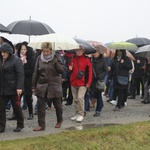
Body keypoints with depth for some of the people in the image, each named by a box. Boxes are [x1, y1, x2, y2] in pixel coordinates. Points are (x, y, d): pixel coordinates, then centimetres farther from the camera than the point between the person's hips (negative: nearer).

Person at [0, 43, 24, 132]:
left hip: (13, 89, -6)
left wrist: (19, 87, -23)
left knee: (16, 107, 6)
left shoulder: (16, 60, -8)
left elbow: (20, 75, -15)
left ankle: (20, 125, 23)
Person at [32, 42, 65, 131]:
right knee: (41, 106, -1)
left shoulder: (56, 57, -5)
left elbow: (62, 70, -7)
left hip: (54, 85, -2)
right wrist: (34, 86, 6)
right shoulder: (39, 58, 1)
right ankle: (41, 125, 7)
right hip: (42, 85, 2)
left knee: (57, 104, 12)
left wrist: (56, 63, -22)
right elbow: (35, 73, 6)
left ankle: (60, 120, 35)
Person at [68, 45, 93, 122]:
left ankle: (81, 114, -4)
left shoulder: (86, 59, -3)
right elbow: (69, 66, 25)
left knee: (80, 97, -14)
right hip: (73, 82, 5)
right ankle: (77, 113, 21)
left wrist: (88, 82, -10)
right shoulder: (73, 59, 11)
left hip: (82, 83, -5)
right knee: (75, 99, 10)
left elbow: (90, 71, -5)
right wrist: (69, 68, 0)